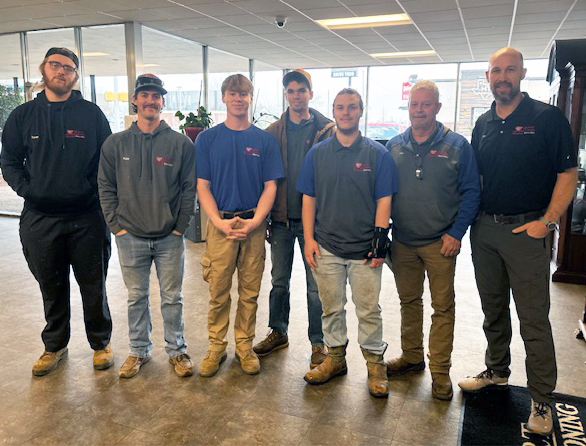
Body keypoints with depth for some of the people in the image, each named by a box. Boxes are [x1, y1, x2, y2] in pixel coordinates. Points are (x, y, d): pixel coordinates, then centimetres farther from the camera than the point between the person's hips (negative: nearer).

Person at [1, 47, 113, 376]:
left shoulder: (91, 114, 1)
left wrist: (94, 190, -7)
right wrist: (27, 189, -4)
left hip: (87, 217, -2)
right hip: (40, 218, 2)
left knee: (93, 286, 9)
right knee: (52, 287, 15)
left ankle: (101, 342, 28)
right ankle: (55, 346, 34)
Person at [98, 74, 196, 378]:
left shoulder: (181, 143, -1)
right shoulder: (115, 144, 3)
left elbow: (190, 188, -1)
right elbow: (106, 188, 5)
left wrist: (180, 226, -6)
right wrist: (116, 225, -2)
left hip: (170, 238, -1)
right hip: (130, 237, 2)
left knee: (172, 297, 9)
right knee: (136, 297, 14)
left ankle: (177, 351, 26)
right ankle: (139, 351, 31)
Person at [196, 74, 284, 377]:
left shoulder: (265, 140, 4)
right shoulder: (207, 139, 4)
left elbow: (270, 186, 2)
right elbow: (202, 186, 1)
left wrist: (254, 222, -13)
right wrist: (219, 222, -13)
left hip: (254, 225, 1)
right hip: (220, 224, 0)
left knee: (250, 292, 9)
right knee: (218, 292, 5)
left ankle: (244, 345, 25)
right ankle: (216, 346, 22)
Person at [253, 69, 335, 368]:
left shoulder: (327, 130, -1)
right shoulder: (273, 132, 7)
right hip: (281, 219, 3)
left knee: (316, 285, 6)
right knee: (279, 281, 15)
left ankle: (318, 342, 21)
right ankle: (278, 333, 33)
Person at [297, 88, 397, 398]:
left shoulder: (378, 154, 0)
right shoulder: (317, 153, 6)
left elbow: (384, 200, -1)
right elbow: (308, 198, 6)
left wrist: (380, 237, -8)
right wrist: (309, 238, -1)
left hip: (365, 249, -2)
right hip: (326, 247, 2)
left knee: (368, 309, 6)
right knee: (331, 307, 13)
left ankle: (375, 363, 24)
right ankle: (335, 357, 31)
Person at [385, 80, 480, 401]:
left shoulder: (456, 145, -3)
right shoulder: (394, 146, 5)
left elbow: (471, 193, -2)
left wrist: (456, 232, -10)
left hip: (440, 242, -3)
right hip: (402, 241, 3)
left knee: (443, 307, 4)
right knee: (409, 301, 15)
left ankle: (440, 371, 18)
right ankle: (411, 357, 32)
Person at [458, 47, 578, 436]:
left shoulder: (547, 118, -5)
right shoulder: (483, 125, 10)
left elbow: (568, 175, -7)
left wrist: (546, 222, -15)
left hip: (527, 230, -5)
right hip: (485, 229, 6)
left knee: (534, 319, 1)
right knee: (493, 309, 17)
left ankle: (542, 401, 15)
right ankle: (497, 372, 35)